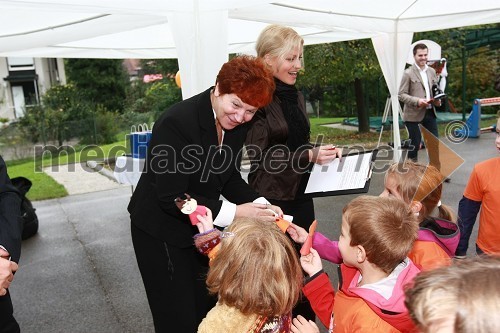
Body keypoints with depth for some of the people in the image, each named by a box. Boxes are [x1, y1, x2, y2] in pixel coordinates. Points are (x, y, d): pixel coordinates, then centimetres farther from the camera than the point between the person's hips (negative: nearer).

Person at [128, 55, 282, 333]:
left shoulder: (238, 125, -5)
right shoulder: (176, 123, -27)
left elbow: (230, 179, 3)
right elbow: (172, 198, -27)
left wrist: (261, 205, -15)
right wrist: (233, 212, -31)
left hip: (201, 228, 7)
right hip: (161, 231, -6)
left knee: (210, 310, 17)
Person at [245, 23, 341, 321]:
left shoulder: (296, 96, 10)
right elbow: (262, 156, -17)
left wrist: (323, 152, 1)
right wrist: (310, 156, -21)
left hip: (301, 195, 7)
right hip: (272, 200, -7)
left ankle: (306, 321, 35)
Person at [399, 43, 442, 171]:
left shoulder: (432, 71, 12)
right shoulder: (408, 73, -6)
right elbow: (401, 95, -9)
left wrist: (437, 99, -1)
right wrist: (417, 101, -22)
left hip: (430, 112, 6)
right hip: (413, 114, -5)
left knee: (434, 142, 8)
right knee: (415, 144, 2)